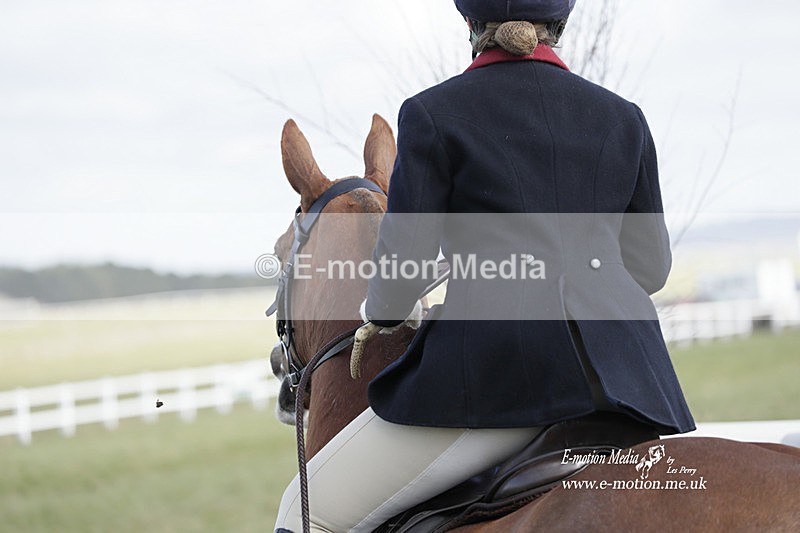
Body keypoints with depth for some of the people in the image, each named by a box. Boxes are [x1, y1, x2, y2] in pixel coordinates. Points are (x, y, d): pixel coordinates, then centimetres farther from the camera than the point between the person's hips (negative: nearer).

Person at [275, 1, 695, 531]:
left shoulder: (433, 113, 3)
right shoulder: (623, 116, 15)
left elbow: (404, 263, -1)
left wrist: (381, 315, 21)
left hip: (494, 370, -5)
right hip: (624, 365, 5)